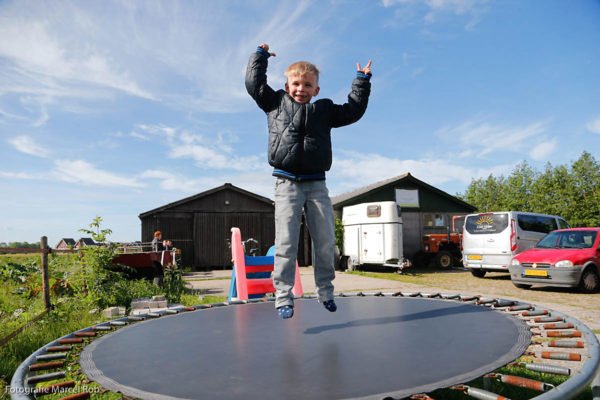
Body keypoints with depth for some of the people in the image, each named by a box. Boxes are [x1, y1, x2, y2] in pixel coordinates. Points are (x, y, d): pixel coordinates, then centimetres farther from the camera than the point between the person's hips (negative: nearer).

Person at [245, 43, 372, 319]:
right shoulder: (276, 103, 12)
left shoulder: (325, 110, 16)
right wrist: (260, 56, 25)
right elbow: (254, 83, 17)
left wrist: (362, 81, 26)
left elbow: (354, 110, 23)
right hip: (287, 183, -2)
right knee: (286, 242, -6)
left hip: (316, 185, 2)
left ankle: (325, 291, 19)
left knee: (325, 242, 4)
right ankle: (283, 295, 0)